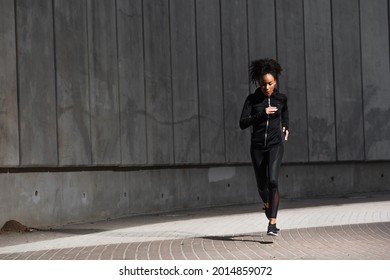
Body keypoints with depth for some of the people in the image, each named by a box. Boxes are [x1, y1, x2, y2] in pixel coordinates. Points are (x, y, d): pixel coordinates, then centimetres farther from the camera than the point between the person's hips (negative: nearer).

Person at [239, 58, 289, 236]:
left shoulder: (281, 98, 3)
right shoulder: (252, 99, -2)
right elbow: (242, 123, -9)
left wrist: (285, 127, 17)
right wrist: (262, 113, -18)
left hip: (275, 145, -1)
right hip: (257, 146, 1)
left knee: (272, 181, -21)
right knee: (262, 185, 12)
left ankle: (272, 223, -21)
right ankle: (267, 204, 48)